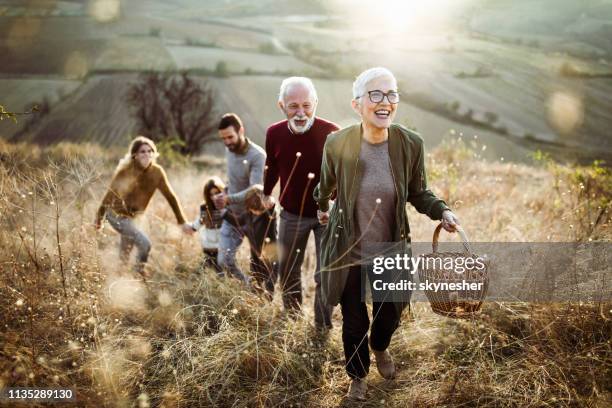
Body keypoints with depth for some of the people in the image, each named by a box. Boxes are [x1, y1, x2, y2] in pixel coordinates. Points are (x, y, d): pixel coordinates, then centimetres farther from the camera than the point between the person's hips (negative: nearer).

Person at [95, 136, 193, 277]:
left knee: (125, 254, 23)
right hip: (117, 214, -6)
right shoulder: (125, 171, -23)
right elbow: (110, 194, -17)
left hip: (132, 215, 6)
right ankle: (139, 270, 6)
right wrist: (99, 218, -15)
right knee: (145, 243, -20)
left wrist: (182, 222, -5)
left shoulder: (157, 172, -11)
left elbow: (170, 196, -5)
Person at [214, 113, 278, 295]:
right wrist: (225, 192, 2)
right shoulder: (229, 150, 0)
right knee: (224, 261, 4)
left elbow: (255, 190, -30)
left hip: (255, 216, -6)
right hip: (233, 215, 7)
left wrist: (229, 199, -42)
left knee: (260, 263, 3)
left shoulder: (257, 155, -22)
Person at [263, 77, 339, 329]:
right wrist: (266, 195, 17)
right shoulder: (274, 133, -9)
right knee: (287, 272, 17)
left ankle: (322, 330, 14)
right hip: (291, 214, 4)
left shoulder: (331, 133, -20)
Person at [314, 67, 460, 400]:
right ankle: (358, 375, 46)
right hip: (349, 254, -1)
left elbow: (418, 194, 0)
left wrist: (442, 211, -18)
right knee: (354, 322, 15)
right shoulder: (337, 143, -18)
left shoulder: (410, 144, -15)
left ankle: (380, 349, 59)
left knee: (390, 314, 22)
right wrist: (322, 208, 22)